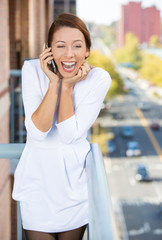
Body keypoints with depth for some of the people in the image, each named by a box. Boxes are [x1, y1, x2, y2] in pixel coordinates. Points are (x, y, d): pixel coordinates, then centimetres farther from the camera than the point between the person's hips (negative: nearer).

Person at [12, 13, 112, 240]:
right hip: (37, 176, 0)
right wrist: (53, 82, -23)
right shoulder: (33, 70, -12)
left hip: (75, 178, 0)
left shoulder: (99, 78, -13)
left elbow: (69, 134, -18)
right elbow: (38, 132, -20)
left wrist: (67, 86, -19)